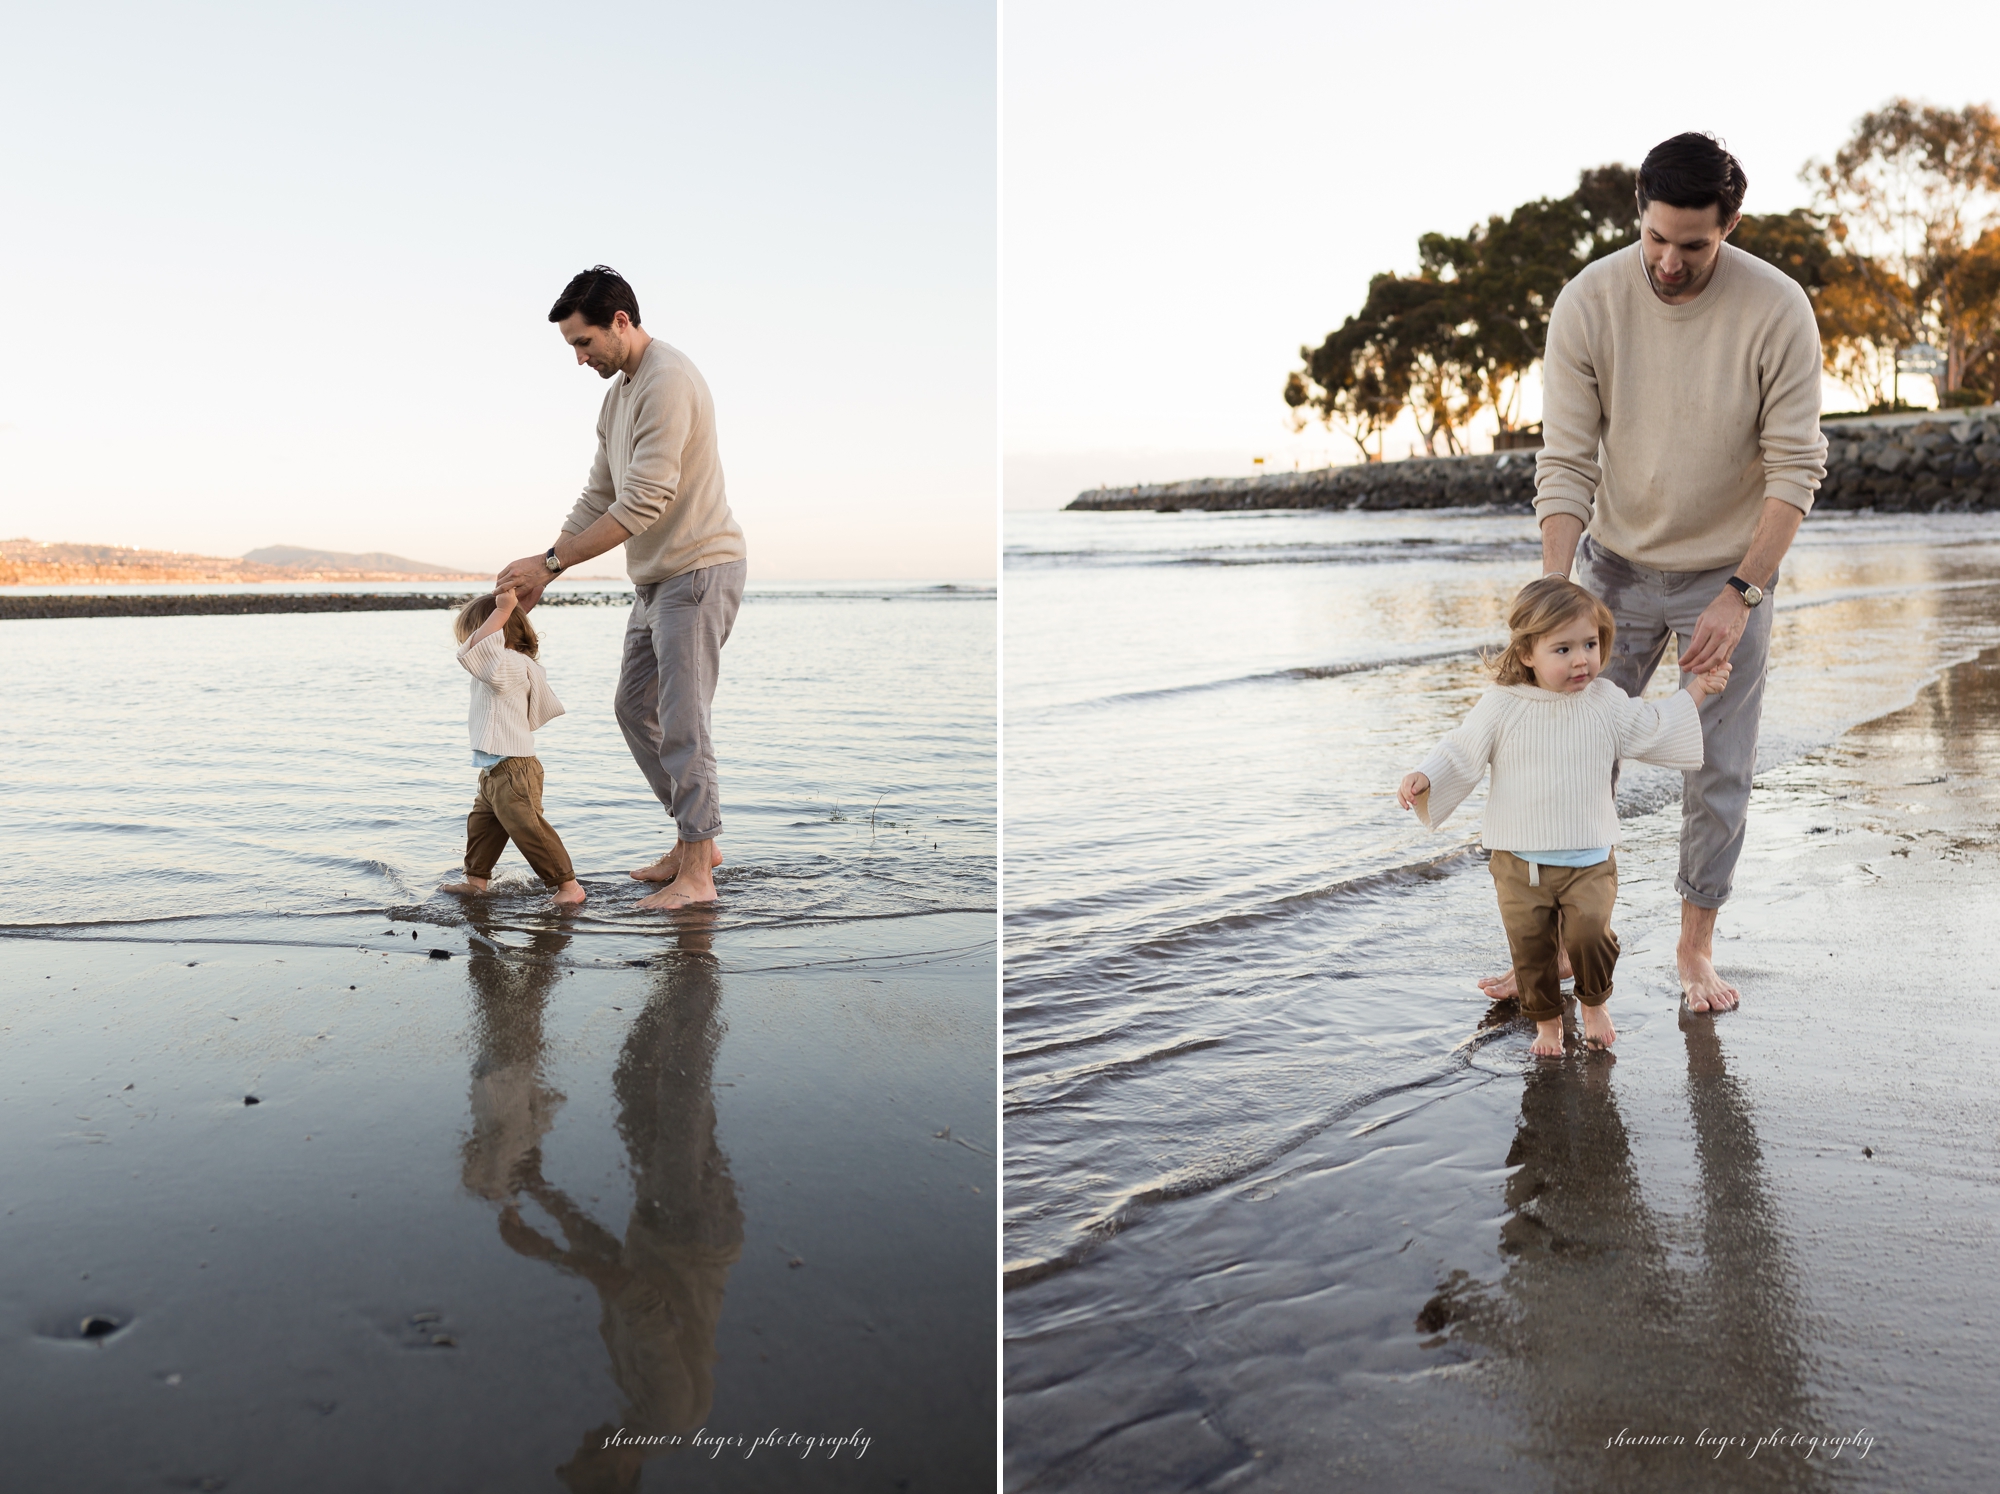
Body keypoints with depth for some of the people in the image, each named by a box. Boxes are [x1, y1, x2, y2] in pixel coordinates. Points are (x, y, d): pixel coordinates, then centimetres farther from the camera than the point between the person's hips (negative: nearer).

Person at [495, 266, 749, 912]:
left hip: (699, 569, -10)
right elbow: (598, 497, 16)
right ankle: (696, 840, 22)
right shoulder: (619, 391, 15)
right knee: (635, 707, 14)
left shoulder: (667, 382, -19)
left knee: (681, 720, -9)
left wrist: (551, 561, -20)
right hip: (656, 577, 10)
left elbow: (642, 504, -25)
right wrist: (539, 578, 8)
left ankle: (696, 873, -2)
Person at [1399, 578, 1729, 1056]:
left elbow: (1655, 729, 17)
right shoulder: (1501, 706, -7)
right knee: (1529, 944, 2)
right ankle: (1546, 1021, 26)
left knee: (1589, 932, -16)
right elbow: (1462, 755, -1)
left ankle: (1594, 1003, 14)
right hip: (1519, 860, 0)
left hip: (1589, 858, 1)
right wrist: (1423, 778, -17)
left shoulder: (1606, 702, 1)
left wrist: (1697, 690, 14)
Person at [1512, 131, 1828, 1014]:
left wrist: (1741, 594, -23)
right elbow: (1564, 460, -15)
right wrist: (1557, 595, -24)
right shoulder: (1588, 302, -15)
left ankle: (1696, 947, 21)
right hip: (1616, 564, 1)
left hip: (1728, 574, -1)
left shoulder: (1777, 311, -17)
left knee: (1721, 770, 3)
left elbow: (1796, 468, -14)